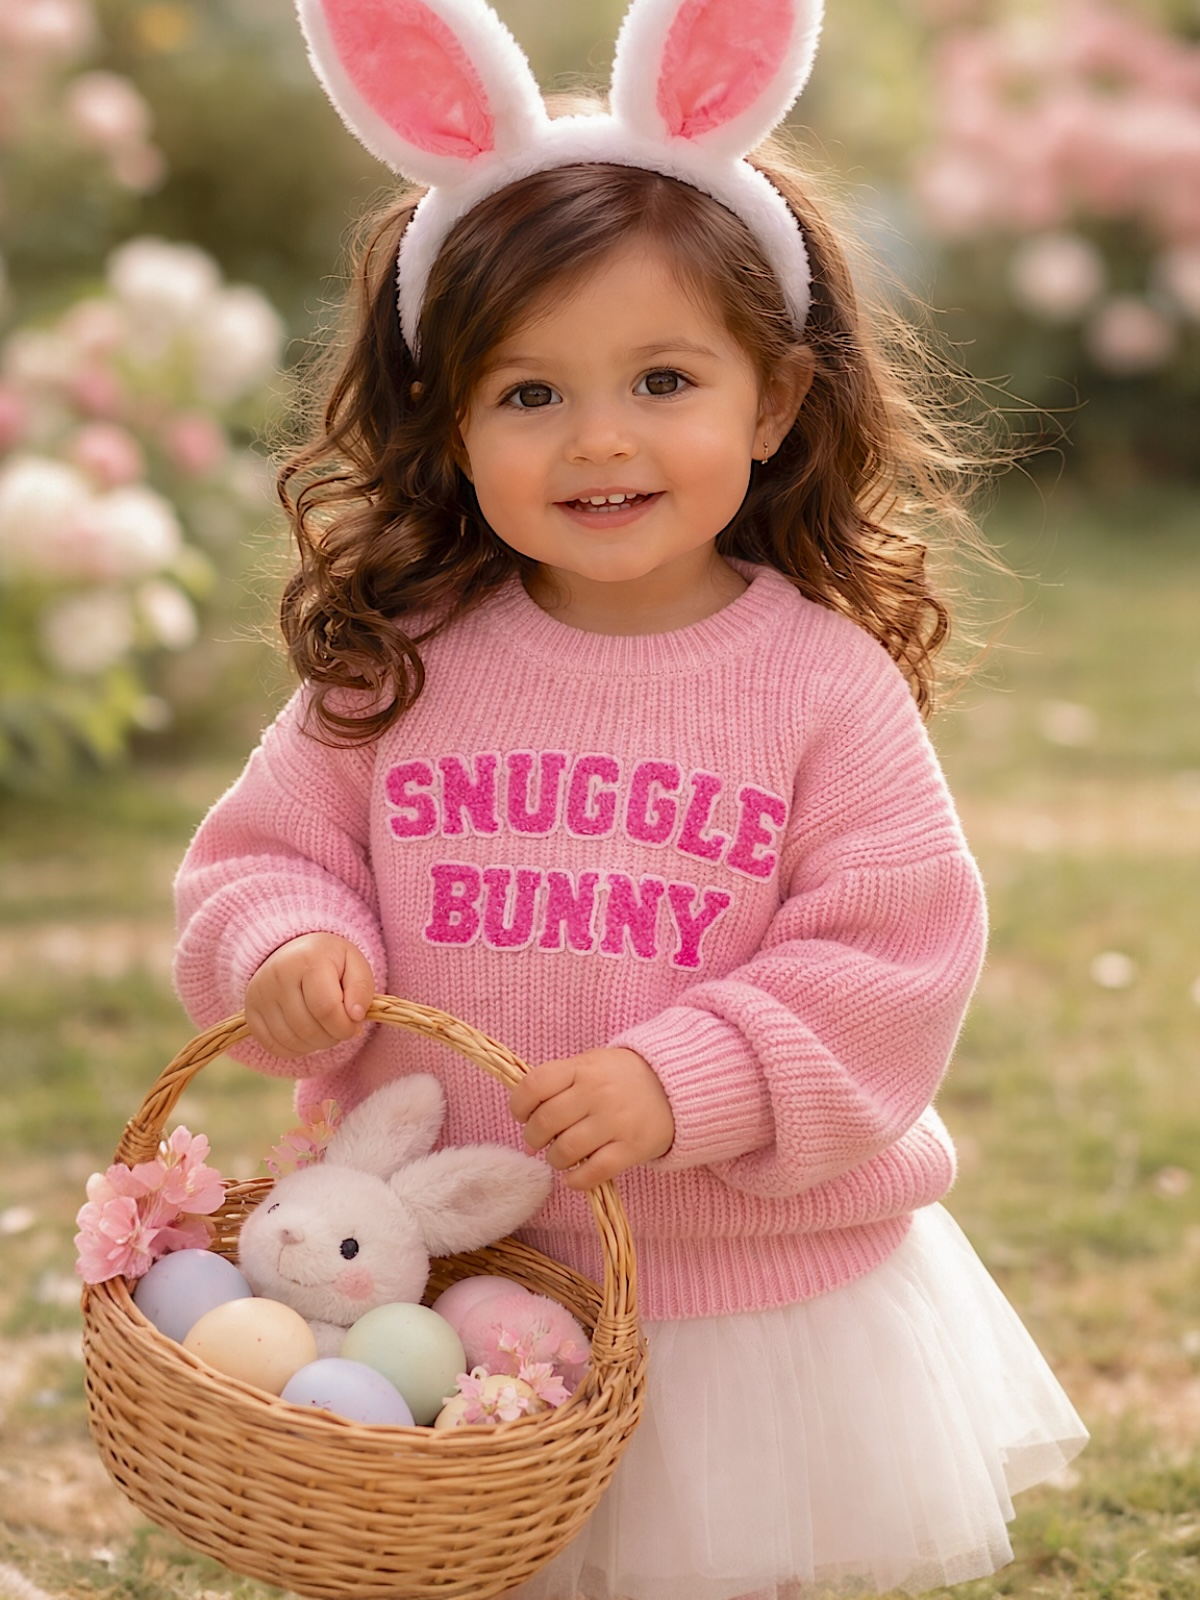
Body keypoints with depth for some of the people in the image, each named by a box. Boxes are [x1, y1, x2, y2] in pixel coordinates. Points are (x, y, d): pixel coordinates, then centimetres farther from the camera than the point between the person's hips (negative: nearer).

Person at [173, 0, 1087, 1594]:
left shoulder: (825, 681, -11)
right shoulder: (391, 668, -4)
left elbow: (892, 956, -13)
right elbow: (264, 853, 3)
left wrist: (683, 1080, -25)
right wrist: (285, 951, -19)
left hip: (758, 1289, -2)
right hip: (453, 1282, 2)